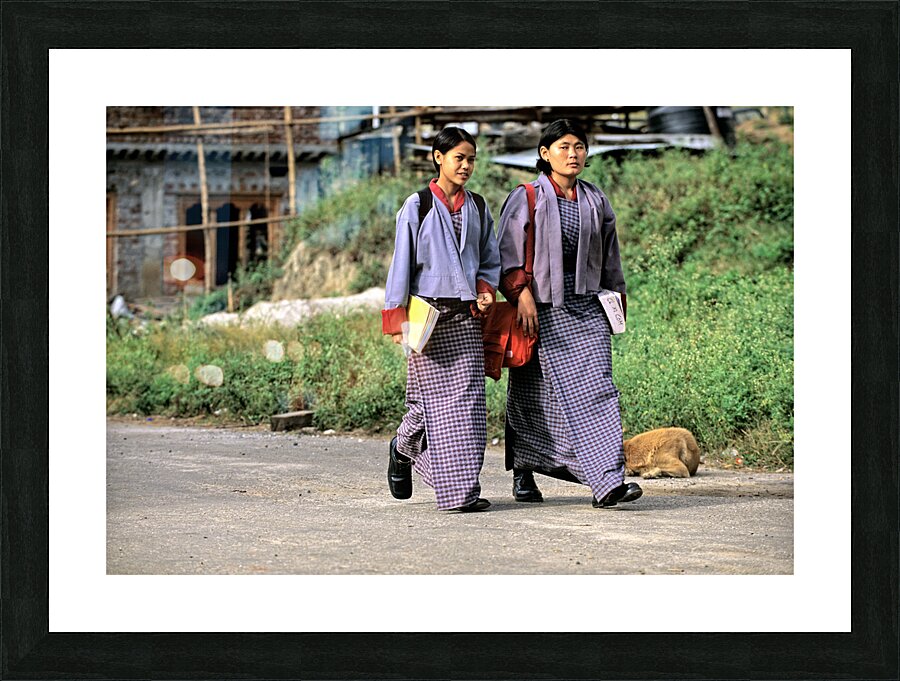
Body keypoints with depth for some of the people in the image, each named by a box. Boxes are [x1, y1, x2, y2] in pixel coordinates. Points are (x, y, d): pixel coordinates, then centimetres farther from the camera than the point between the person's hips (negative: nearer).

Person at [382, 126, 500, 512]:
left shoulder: (476, 207, 13)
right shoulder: (418, 206, 0)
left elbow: (490, 259, 20)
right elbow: (402, 262, -1)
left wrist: (486, 290, 0)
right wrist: (397, 316, -6)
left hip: (467, 317, 4)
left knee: (467, 400, -2)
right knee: (435, 400, -4)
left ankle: (466, 488, 0)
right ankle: (403, 448, 23)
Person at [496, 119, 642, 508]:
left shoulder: (595, 201, 12)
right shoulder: (527, 198, -1)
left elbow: (609, 259, 19)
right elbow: (508, 253, -7)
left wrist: (615, 302, 18)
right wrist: (522, 294, -19)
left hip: (585, 308, 3)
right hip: (541, 308, -3)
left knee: (596, 387, -11)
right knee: (534, 395, 6)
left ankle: (608, 481, -19)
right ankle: (523, 472, 26)